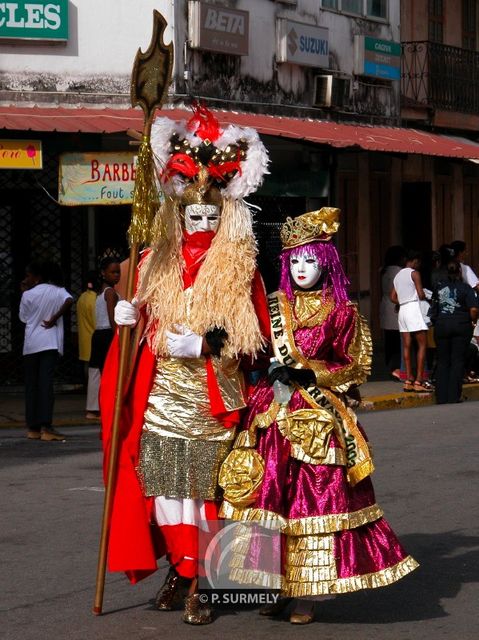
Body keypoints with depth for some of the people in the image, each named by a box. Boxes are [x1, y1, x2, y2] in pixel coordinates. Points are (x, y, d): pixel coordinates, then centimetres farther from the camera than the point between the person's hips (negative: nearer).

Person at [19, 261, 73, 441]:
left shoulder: (28, 295, -3)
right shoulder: (58, 291, 2)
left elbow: (23, 317, 9)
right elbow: (69, 301, -18)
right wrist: (54, 318, -9)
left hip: (31, 345, 0)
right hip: (50, 344, 0)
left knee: (31, 385, 8)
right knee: (46, 384, -4)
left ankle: (33, 428, 10)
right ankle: (46, 427, -16)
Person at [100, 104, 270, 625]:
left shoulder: (239, 267, 2)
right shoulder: (157, 262, 11)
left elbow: (254, 334, -2)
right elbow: (144, 323, 21)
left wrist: (205, 342, -15)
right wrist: (128, 318, -1)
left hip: (213, 397, -3)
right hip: (161, 396, 3)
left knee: (203, 487, -5)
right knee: (162, 483, 1)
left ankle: (196, 583, 1)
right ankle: (180, 572, 16)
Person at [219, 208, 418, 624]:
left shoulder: (342, 312, 1)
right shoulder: (275, 306, 10)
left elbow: (356, 368, 1)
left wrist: (311, 371, -9)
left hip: (318, 417, -3)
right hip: (273, 413, 3)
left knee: (315, 496, -4)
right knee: (272, 494, 0)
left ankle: (309, 593, 3)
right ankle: (278, 586, 9)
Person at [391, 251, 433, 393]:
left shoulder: (397, 276, 17)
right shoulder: (414, 273, -5)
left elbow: (393, 298, 14)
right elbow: (421, 295, -10)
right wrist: (427, 299, 9)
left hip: (402, 310, 8)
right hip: (414, 308, -8)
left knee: (407, 346, 6)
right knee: (422, 345, -6)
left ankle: (409, 380, 3)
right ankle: (419, 381, -13)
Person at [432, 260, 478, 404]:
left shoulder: (439, 286, 2)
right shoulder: (465, 288, -8)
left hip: (441, 326, 3)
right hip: (461, 326, -2)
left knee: (442, 362, 10)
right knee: (458, 362, 3)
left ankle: (441, 398, 8)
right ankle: (454, 397, 0)